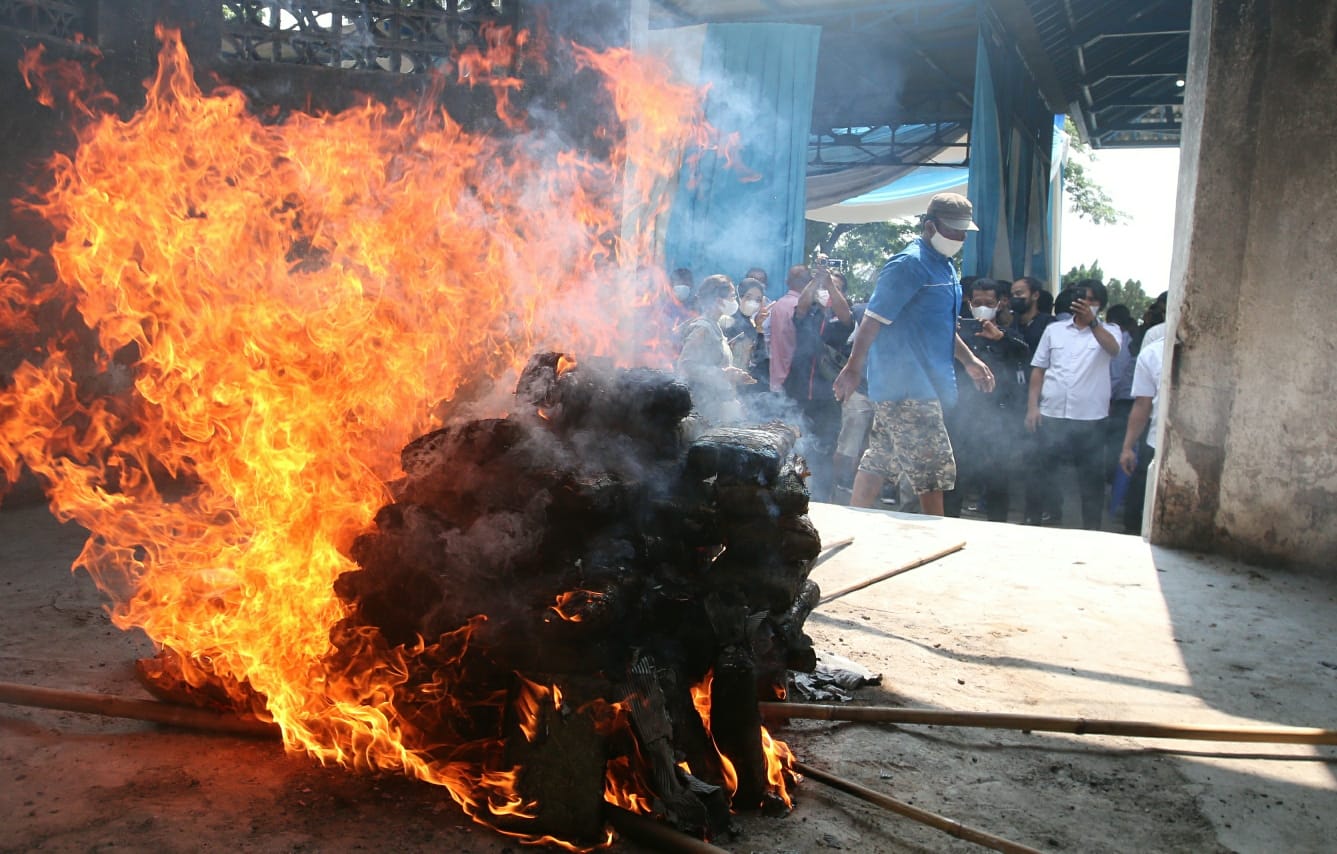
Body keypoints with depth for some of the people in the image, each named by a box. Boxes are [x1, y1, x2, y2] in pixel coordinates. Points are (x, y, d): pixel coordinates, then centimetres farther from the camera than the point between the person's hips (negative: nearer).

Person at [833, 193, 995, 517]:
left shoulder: (943, 266, 16)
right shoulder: (909, 264, -15)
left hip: (919, 385, 10)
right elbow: (873, 319, -19)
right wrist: (853, 369, -22)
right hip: (907, 387, -10)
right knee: (934, 472, -6)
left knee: (879, 462, 13)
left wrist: (969, 360, 24)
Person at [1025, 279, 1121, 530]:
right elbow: (1039, 369, 11)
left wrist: (1092, 321, -32)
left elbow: (1113, 349, -18)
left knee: (1092, 476, 4)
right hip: (1052, 415, 2)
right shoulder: (1054, 330, 11)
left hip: (1091, 418, -1)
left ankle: (1092, 528, 14)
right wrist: (1032, 405, 1)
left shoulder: (1107, 331, 5)